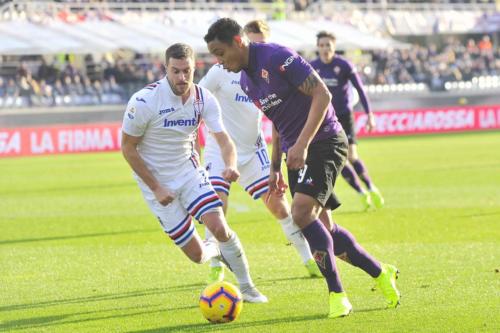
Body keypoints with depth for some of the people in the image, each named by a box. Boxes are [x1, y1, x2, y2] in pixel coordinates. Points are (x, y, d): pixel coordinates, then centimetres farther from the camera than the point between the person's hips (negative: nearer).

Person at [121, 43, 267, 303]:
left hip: (189, 171, 3)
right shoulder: (144, 101, -22)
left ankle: (247, 288, 6)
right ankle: (215, 250, 35)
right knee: (196, 254, -5)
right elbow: (127, 147, -13)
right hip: (157, 182, -3)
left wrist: (230, 165, -37)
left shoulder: (204, 99, -11)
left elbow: (223, 138, -13)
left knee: (219, 228, -17)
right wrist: (156, 188, -14)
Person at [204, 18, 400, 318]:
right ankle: (381, 273, 25)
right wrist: (275, 167, 19)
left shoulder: (277, 57, -17)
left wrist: (302, 144, -25)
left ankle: (337, 294, -15)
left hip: (324, 143, -9)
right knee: (322, 227, 7)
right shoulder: (246, 80, 11)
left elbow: (322, 94, -21)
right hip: (297, 152, 9)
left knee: (302, 211, -23)